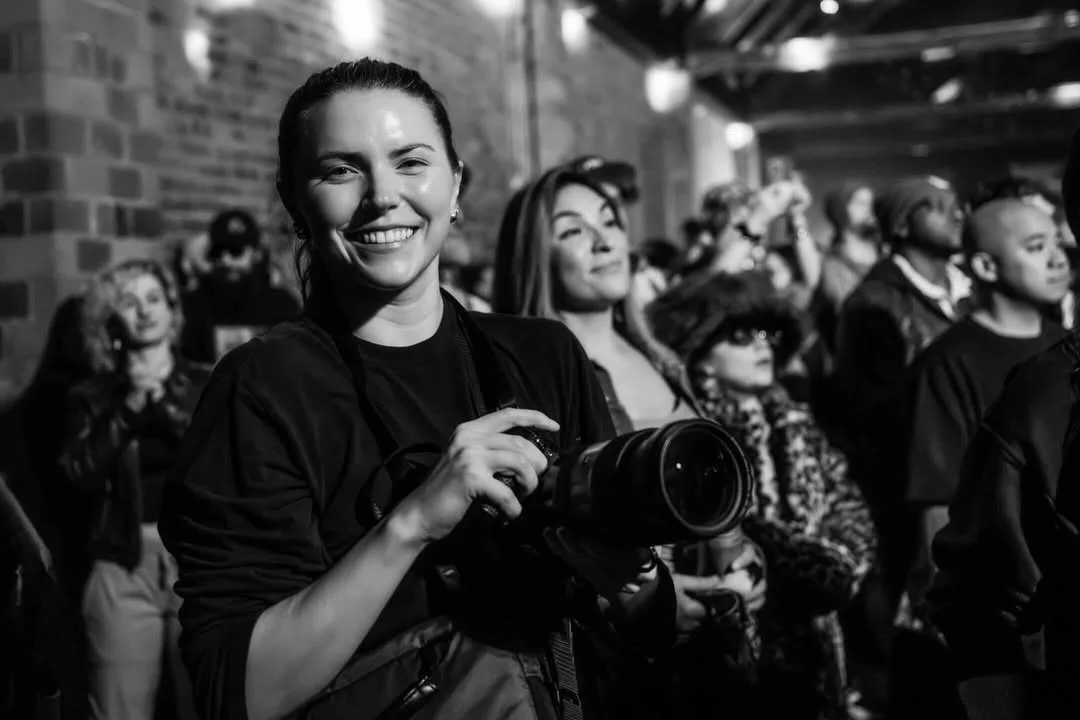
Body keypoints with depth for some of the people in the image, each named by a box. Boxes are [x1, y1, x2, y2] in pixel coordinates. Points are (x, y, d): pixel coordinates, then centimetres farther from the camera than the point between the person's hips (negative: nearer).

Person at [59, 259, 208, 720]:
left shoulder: (205, 385, 7)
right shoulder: (93, 396, 7)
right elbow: (80, 473, -5)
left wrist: (166, 403, -14)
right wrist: (129, 408, -13)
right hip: (123, 566, 0)